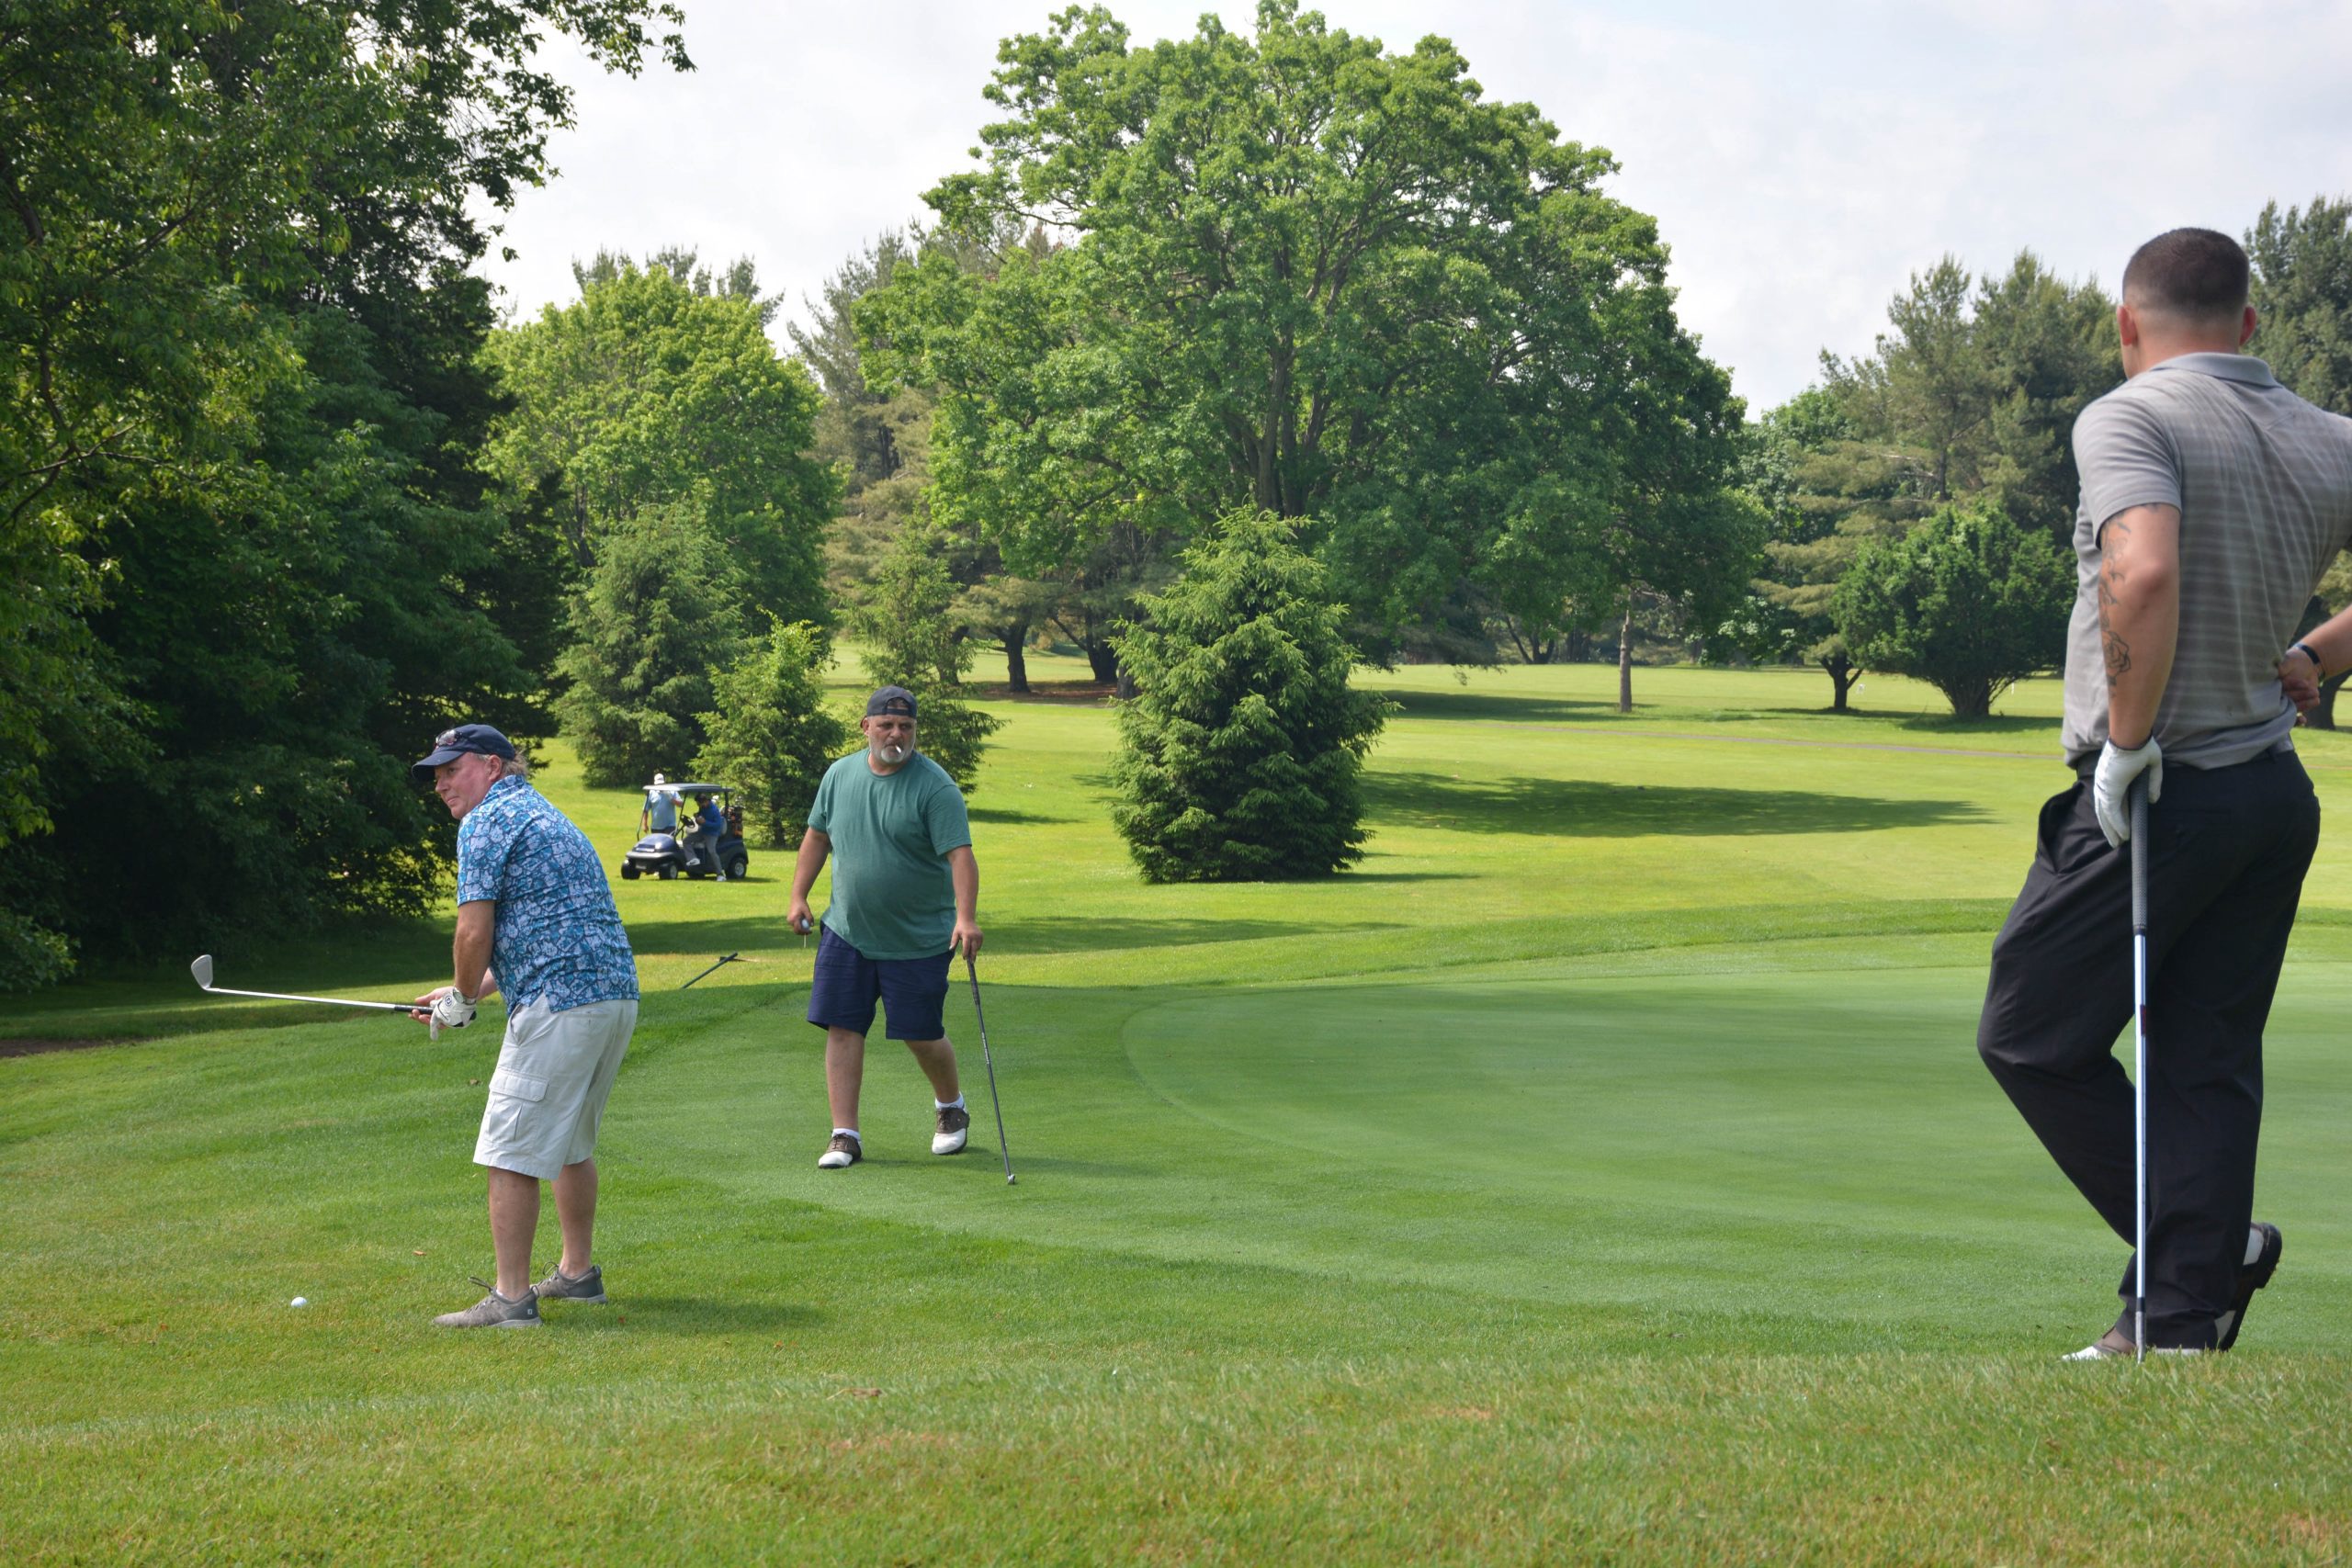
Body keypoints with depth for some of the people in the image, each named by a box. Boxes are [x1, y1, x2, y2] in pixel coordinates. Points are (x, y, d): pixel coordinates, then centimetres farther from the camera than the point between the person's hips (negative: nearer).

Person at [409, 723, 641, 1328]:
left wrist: (462, 999, 6)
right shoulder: (547, 817, 25)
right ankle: (578, 1272, 32)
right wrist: (468, 992, 26)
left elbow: (475, 932, -12)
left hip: (557, 1006, -10)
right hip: (617, 995, 10)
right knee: (571, 1143, 23)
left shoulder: (486, 823, -4)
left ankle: (511, 1299, -6)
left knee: (511, 1154, -5)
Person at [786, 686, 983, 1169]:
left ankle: (950, 1107, 32)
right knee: (842, 1029, -3)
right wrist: (798, 896, 11)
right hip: (847, 932, 4)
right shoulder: (839, 776, 4)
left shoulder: (935, 786, -12)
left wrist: (966, 917, -33)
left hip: (919, 942, -4)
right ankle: (845, 1135, 3)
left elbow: (960, 854, -21)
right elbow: (817, 836, 17)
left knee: (922, 1036, 3)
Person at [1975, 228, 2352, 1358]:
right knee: (2210, 1068, 9)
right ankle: (2185, 1328, 9)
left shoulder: (2128, 419, -13)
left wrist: (2128, 734, -21)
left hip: (2159, 796, -7)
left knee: (2029, 1039, 8)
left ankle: (2195, 1253, 9)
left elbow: (2145, 572, -32)